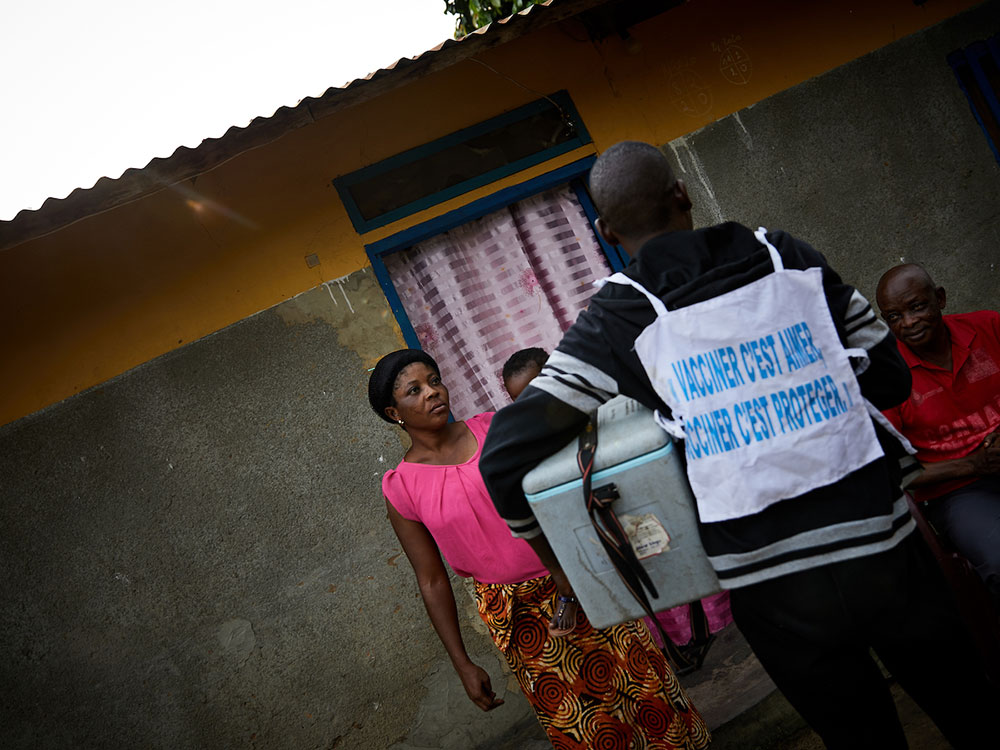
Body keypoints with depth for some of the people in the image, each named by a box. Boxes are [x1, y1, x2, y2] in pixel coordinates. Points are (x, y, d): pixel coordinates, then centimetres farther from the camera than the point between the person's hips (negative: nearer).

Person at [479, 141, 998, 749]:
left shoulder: (619, 318, -6)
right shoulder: (785, 256, 1)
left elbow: (506, 452, -7)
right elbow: (890, 377, 7)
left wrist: (546, 547, 9)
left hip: (774, 590, -1)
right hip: (886, 549, 2)